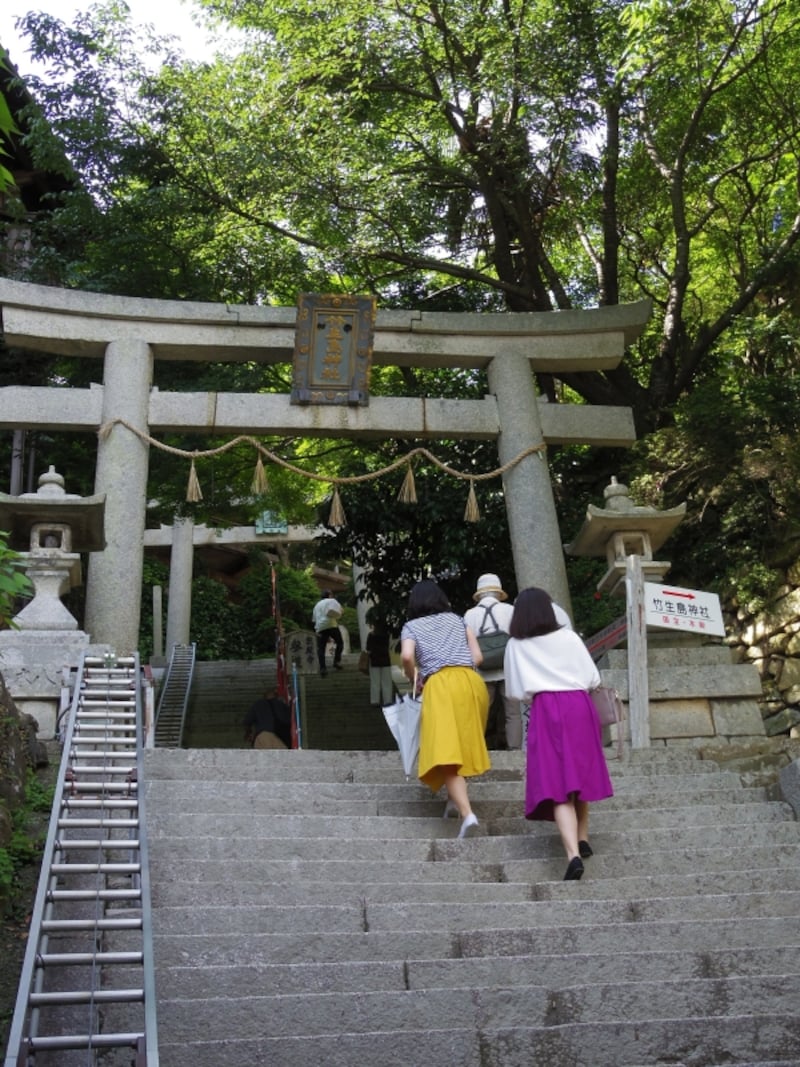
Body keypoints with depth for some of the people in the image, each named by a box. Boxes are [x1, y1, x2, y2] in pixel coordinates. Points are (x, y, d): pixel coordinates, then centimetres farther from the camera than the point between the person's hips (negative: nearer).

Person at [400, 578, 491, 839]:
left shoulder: (411, 626, 16)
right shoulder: (457, 619, 25)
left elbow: (407, 656, -4)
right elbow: (477, 656, 15)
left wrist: (413, 679, 13)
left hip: (440, 685, -4)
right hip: (471, 681, 4)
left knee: (446, 752, -10)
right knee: (463, 745, 22)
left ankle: (467, 813, -24)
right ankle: (455, 799, 22)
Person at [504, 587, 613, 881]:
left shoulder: (515, 646, 3)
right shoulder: (569, 638, 6)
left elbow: (516, 691, 4)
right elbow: (593, 679, 8)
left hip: (546, 710, -2)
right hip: (580, 706, 2)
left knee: (557, 783, -8)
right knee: (579, 774, 20)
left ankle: (573, 854, -22)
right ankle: (582, 839, 28)